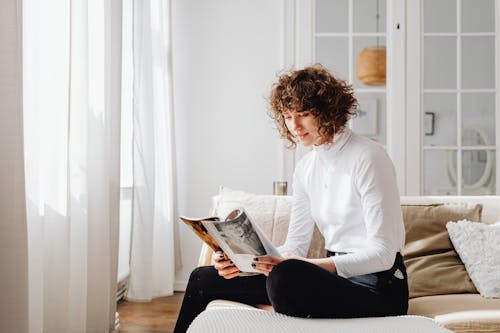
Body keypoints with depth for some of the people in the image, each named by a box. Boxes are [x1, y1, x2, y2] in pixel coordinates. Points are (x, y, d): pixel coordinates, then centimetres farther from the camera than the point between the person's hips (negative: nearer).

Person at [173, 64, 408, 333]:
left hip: (377, 286, -7)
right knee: (204, 278, 6)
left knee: (285, 276, -39)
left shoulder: (367, 158, -13)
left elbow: (382, 253, -18)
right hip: (335, 276, 7)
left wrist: (313, 265, -29)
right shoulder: (305, 168, 9)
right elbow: (295, 245, 7)